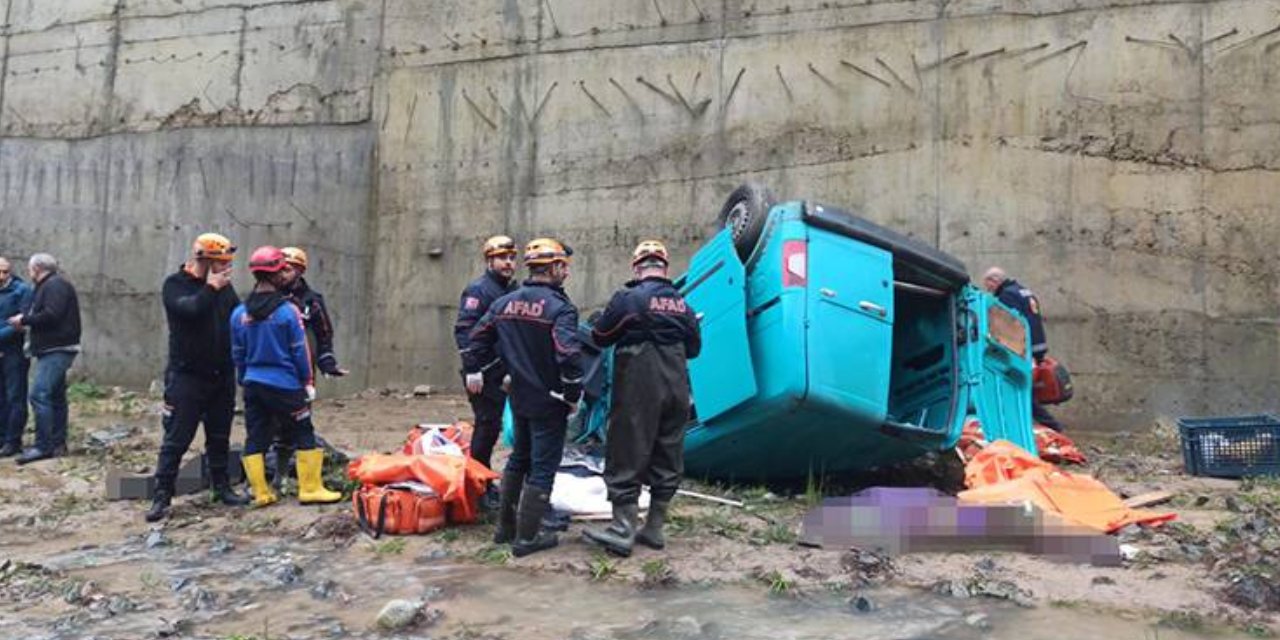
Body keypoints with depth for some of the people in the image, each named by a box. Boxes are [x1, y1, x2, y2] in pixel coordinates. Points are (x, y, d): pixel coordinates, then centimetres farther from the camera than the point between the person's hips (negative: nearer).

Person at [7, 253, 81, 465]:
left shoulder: (55, 285, -11)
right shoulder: (47, 286, 21)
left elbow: (51, 315, -22)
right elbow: (44, 315, 18)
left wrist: (24, 319, -11)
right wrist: (25, 320, 4)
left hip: (57, 350, -11)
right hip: (53, 350, 11)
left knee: (39, 395, -15)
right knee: (55, 397, 12)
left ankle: (43, 446, -14)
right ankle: (58, 444, 18)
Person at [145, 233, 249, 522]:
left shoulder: (223, 286, 9)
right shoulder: (175, 284, -5)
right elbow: (189, 308, -24)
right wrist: (211, 288, -15)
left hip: (222, 376, 5)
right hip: (187, 376, -5)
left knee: (220, 438, 14)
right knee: (176, 439, -2)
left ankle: (222, 488, 25)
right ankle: (161, 496, 5)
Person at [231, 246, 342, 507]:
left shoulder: (239, 313, 2)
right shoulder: (288, 311, -12)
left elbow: (237, 354, 10)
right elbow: (300, 351, -8)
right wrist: (307, 382, 3)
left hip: (253, 385, 5)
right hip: (285, 385, -5)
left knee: (255, 439, 10)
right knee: (304, 435, 5)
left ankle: (260, 492, 13)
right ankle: (310, 488, 7)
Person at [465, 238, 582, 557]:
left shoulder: (504, 303, 5)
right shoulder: (559, 307, -18)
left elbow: (478, 337, 13)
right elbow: (569, 355, -26)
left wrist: (474, 370, 26)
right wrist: (573, 395, -14)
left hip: (519, 398, 7)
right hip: (549, 402, -7)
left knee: (519, 459, 22)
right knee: (543, 467, 2)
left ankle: (505, 527, 29)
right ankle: (526, 537, 6)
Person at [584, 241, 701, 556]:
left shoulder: (627, 298, -9)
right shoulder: (682, 303, 6)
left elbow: (599, 337, -1)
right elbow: (694, 347, 14)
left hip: (638, 390, -5)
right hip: (675, 389, 5)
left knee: (627, 457, 0)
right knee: (668, 459, 11)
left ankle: (623, 530, -3)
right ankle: (654, 529, 17)